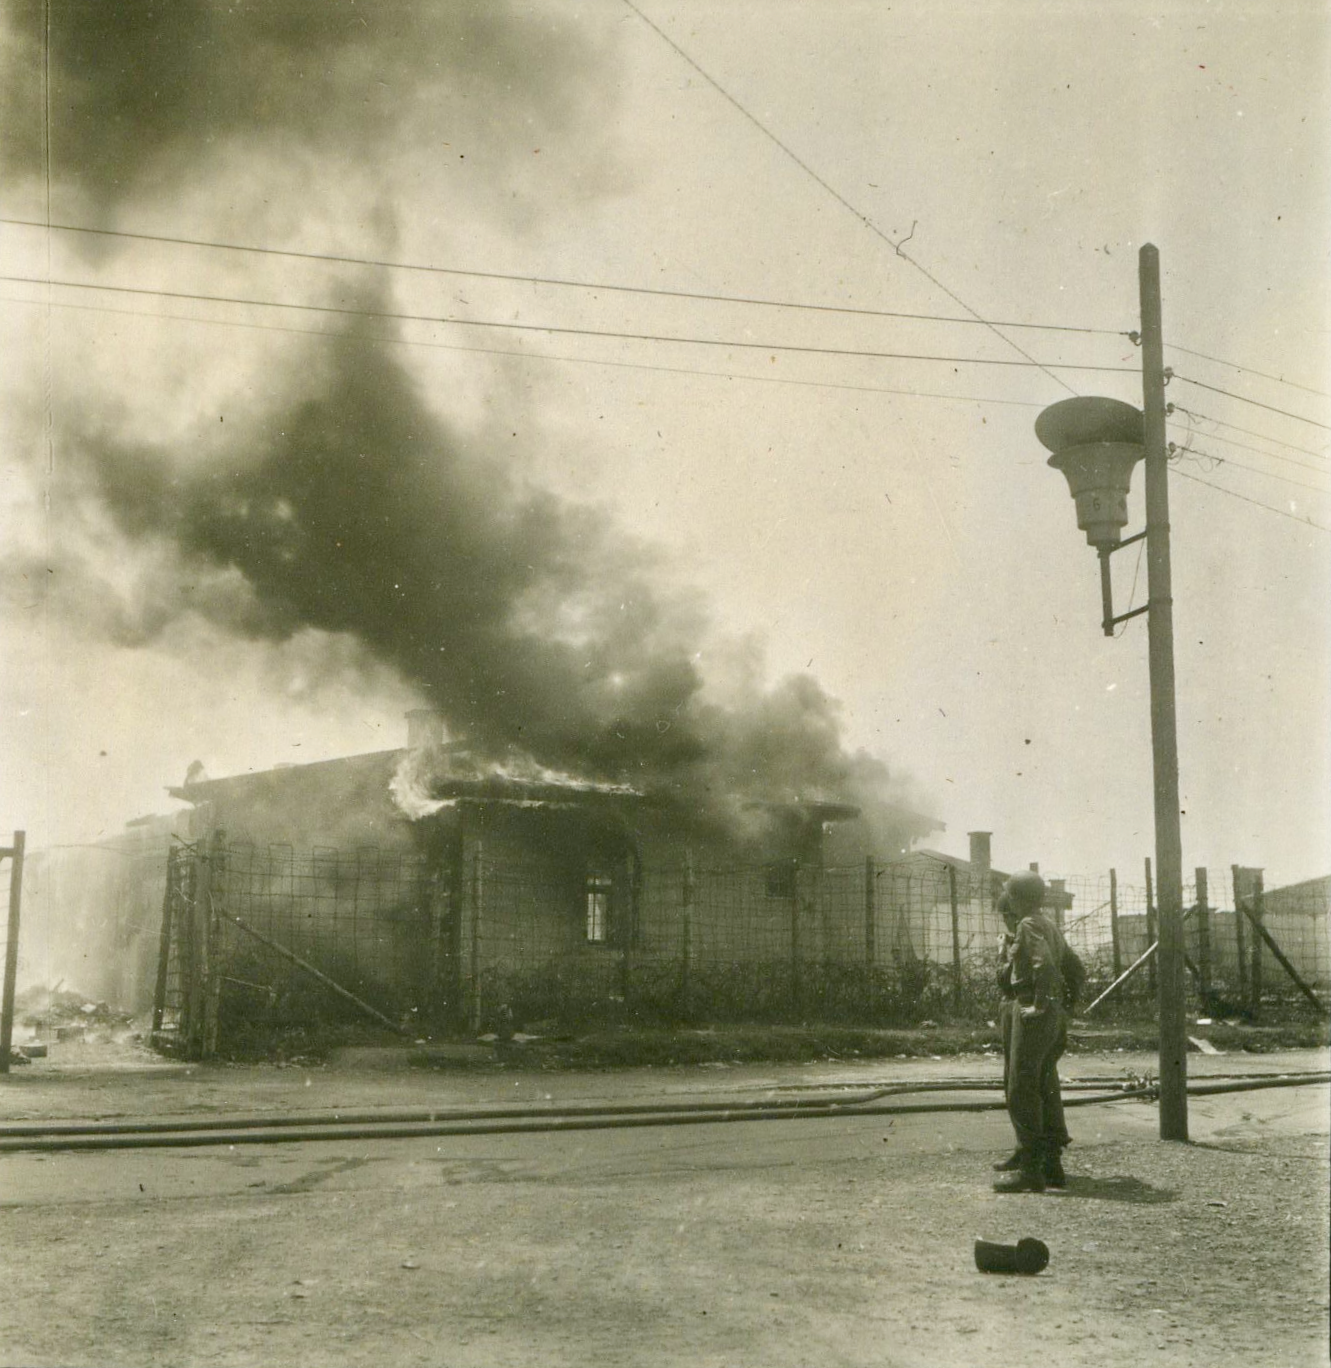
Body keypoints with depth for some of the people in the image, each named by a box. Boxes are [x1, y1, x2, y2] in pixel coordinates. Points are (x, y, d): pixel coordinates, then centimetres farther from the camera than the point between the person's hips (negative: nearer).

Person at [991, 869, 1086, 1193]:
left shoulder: (1028, 926, -12)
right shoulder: (1050, 925, 17)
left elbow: (1044, 965, -29)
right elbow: (1077, 971, 22)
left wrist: (1040, 1006, -24)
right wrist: (1065, 1006, 20)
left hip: (1030, 1014, -10)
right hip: (1053, 1019, 10)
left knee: (1022, 1092, -8)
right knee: (1045, 1090, 14)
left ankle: (1031, 1169, -10)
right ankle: (1051, 1163, 19)